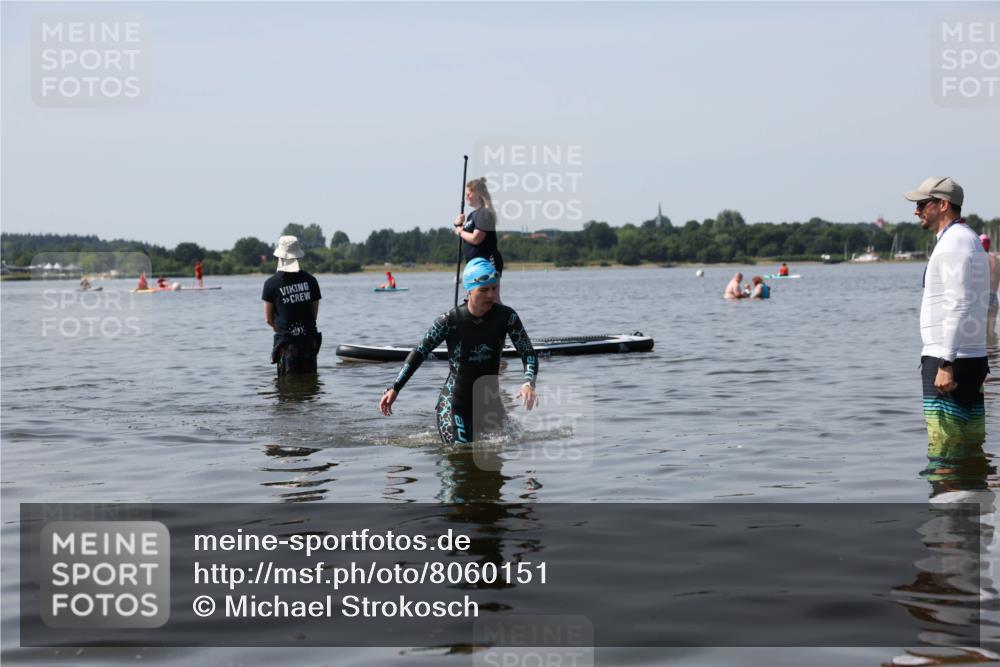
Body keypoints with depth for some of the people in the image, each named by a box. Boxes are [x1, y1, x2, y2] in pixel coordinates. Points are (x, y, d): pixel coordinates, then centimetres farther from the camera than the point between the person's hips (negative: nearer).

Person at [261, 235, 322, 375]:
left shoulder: (271, 283, -7)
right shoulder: (310, 280, 2)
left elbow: (268, 319, 0)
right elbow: (315, 313, 8)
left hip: (286, 342, -3)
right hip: (309, 339, 3)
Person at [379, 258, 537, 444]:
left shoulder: (506, 316, -8)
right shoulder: (450, 320, -14)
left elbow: (529, 353, -10)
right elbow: (419, 353, -7)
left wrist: (529, 383, -31)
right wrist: (394, 389, -14)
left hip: (490, 402, 4)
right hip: (454, 404, -4)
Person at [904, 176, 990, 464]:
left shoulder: (953, 242, -12)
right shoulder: (971, 240, 21)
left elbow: (959, 307, -20)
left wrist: (945, 363, -23)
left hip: (947, 359, -10)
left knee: (942, 455, -11)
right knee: (971, 455, 10)